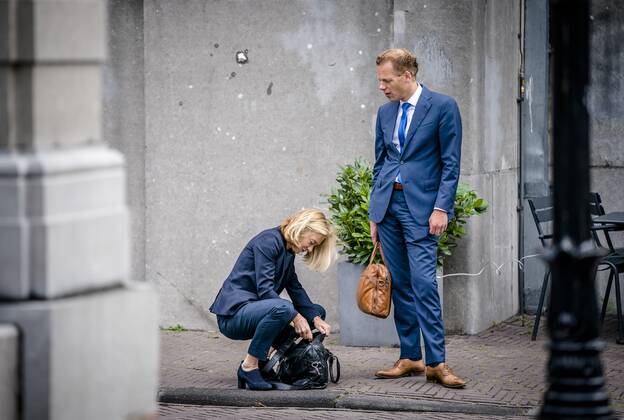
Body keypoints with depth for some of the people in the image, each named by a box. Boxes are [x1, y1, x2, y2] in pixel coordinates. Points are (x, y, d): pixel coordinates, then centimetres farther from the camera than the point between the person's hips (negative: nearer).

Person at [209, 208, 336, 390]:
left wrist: (315, 319, -3)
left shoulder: (288, 252, 15)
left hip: (253, 311, 10)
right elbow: (264, 289, -22)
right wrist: (296, 317, -25)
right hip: (233, 313, -10)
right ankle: (249, 366, -24)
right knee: (283, 308, -38)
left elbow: (296, 289, 12)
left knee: (317, 312, 10)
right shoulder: (268, 241, -14)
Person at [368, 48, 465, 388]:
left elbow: (451, 164, -6)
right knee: (399, 284, 7)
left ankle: (436, 362, -11)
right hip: (388, 204, 6)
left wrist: (441, 208, -14)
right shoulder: (385, 112, 13)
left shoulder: (442, 106, -4)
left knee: (424, 283, -13)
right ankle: (410, 357, 12)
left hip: (420, 206, -6)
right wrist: (374, 214, 14)